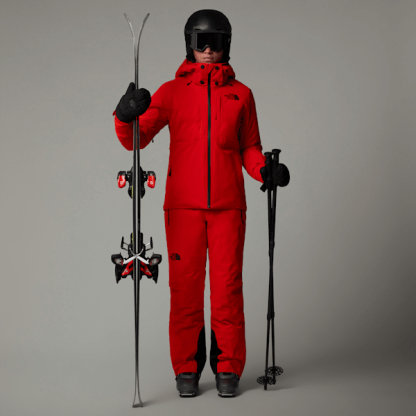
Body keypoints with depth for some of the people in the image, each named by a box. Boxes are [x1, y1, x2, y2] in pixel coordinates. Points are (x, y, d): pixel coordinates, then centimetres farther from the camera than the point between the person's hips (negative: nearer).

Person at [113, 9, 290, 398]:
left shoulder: (241, 94, 10)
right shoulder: (171, 92, 6)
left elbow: (249, 148, 13)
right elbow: (135, 139, -3)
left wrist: (265, 170, -8)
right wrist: (126, 116, -25)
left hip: (228, 205, 1)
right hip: (183, 205, 0)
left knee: (227, 286, 0)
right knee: (185, 287, 1)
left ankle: (228, 368, 12)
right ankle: (187, 369, 13)